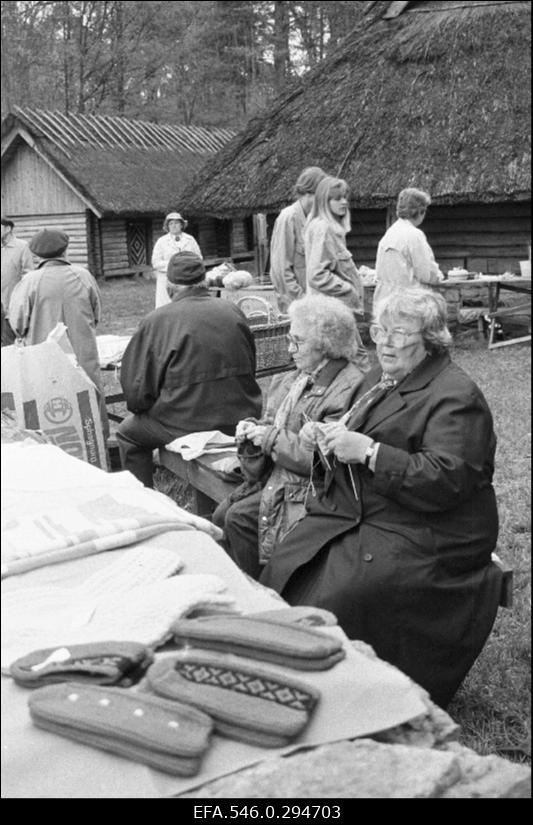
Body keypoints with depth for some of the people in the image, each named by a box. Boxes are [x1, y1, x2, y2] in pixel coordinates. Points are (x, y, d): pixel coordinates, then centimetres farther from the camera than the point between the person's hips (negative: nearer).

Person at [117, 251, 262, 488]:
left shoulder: (157, 321, -10)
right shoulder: (233, 311, 2)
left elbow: (136, 390, -9)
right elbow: (250, 368, 13)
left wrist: (139, 406, 12)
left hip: (189, 426, -5)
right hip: (241, 420, 6)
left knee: (127, 434, 17)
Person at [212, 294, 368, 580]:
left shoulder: (348, 388, -19)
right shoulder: (295, 378, 9)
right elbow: (272, 424, 21)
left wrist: (272, 437, -18)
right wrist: (253, 430, -3)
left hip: (306, 487, -9)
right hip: (275, 473, 9)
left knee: (239, 518, -17)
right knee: (221, 514, -3)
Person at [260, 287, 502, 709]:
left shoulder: (457, 397, -13)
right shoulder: (380, 377, 15)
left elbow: (447, 480, -23)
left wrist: (368, 451, -26)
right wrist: (327, 433, 5)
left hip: (418, 538, -8)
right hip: (351, 515, 8)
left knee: (333, 599, -23)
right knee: (283, 570, -8)